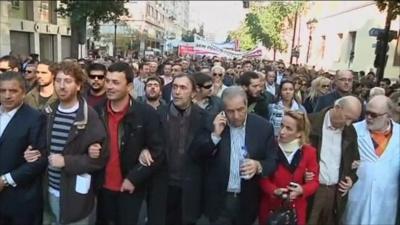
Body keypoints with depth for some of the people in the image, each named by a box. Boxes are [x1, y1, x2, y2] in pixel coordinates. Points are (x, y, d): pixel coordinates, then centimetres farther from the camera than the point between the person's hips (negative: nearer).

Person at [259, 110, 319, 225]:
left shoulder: (309, 152, -4)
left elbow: (314, 181, -2)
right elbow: (263, 177, -5)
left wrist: (302, 190, -21)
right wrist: (274, 191, -23)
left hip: (296, 210, 1)